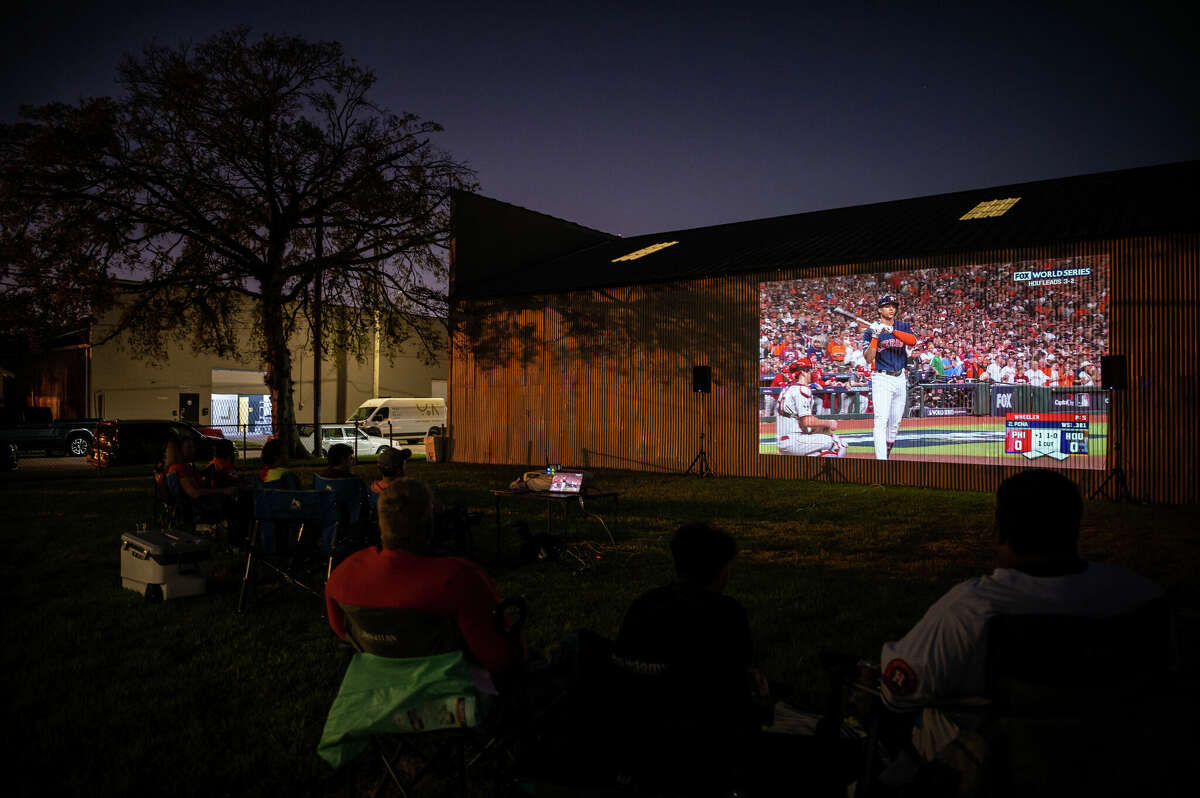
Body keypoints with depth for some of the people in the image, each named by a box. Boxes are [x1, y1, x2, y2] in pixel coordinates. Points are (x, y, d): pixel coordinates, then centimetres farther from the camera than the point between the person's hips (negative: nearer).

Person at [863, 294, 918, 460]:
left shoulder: (903, 327, 10)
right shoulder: (871, 331, 0)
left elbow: (913, 341, -12)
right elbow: (869, 359, -9)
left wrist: (891, 330, -22)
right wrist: (875, 336, -19)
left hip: (900, 379, 5)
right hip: (882, 379, -4)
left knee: (895, 422, 10)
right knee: (881, 420, -16)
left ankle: (887, 455, 23)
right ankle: (881, 460, -23)